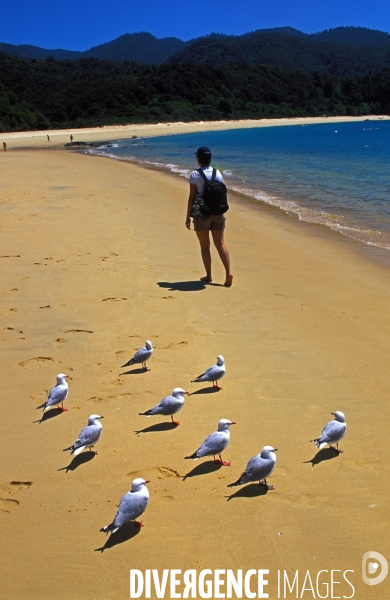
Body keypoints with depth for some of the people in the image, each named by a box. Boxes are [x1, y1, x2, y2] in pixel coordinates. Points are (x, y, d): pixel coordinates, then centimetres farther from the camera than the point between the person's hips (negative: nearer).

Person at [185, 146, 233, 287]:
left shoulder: (195, 175, -9)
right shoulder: (218, 174, 4)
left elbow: (191, 197, -10)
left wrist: (188, 216, -3)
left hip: (202, 214, -4)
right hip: (218, 213, 4)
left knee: (204, 245, 8)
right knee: (220, 243, 6)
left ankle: (208, 276, 13)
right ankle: (228, 273, -5)